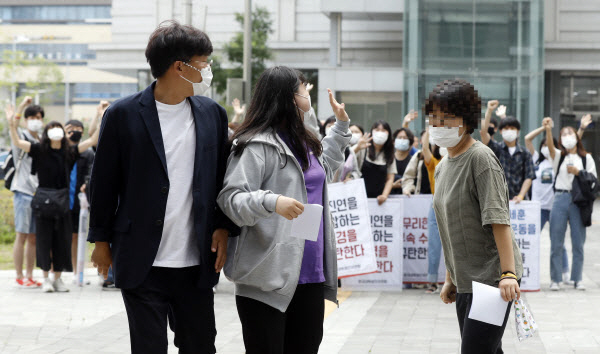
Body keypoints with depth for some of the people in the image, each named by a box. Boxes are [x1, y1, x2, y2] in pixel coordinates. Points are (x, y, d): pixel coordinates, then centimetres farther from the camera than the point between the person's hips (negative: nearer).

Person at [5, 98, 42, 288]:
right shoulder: (22, 137, -1)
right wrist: (23, 104, -26)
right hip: (24, 192, -6)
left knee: (33, 238, 8)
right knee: (22, 236, -4)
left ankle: (29, 275, 14)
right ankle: (20, 277, -1)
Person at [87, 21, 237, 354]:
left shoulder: (213, 114, 7)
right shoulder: (123, 114, -4)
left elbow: (223, 177, 14)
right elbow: (103, 182, 2)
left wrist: (224, 227, 2)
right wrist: (101, 240, 5)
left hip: (197, 263, 3)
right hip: (143, 264, -3)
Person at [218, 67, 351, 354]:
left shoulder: (303, 142, 18)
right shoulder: (258, 145, -12)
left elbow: (324, 166, 41)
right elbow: (230, 198, -20)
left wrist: (341, 125, 38)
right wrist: (271, 201, -35)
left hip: (310, 273, 9)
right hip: (269, 276, -9)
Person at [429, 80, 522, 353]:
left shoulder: (480, 158, -12)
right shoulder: (442, 167, 14)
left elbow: (499, 220, -20)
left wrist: (508, 273, -27)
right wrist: (450, 279, 20)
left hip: (491, 278, -8)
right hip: (465, 283, 8)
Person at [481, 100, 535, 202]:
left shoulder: (525, 154, 8)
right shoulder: (496, 149, 6)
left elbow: (529, 177, 3)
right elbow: (483, 132, -9)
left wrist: (520, 196, -11)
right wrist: (489, 111, -15)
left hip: (517, 200, 1)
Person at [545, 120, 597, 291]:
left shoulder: (586, 158, 11)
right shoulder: (559, 156, 9)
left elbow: (593, 179, 7)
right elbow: (550, 146, -12)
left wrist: (579, 172, -8)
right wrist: (548, 130, -30)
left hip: (579, 202, 0)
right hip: (560, 199, 0)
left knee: (578, 243, 3)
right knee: (556, 243, -1)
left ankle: (577, 279, 12)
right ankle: (556, 279, 5)